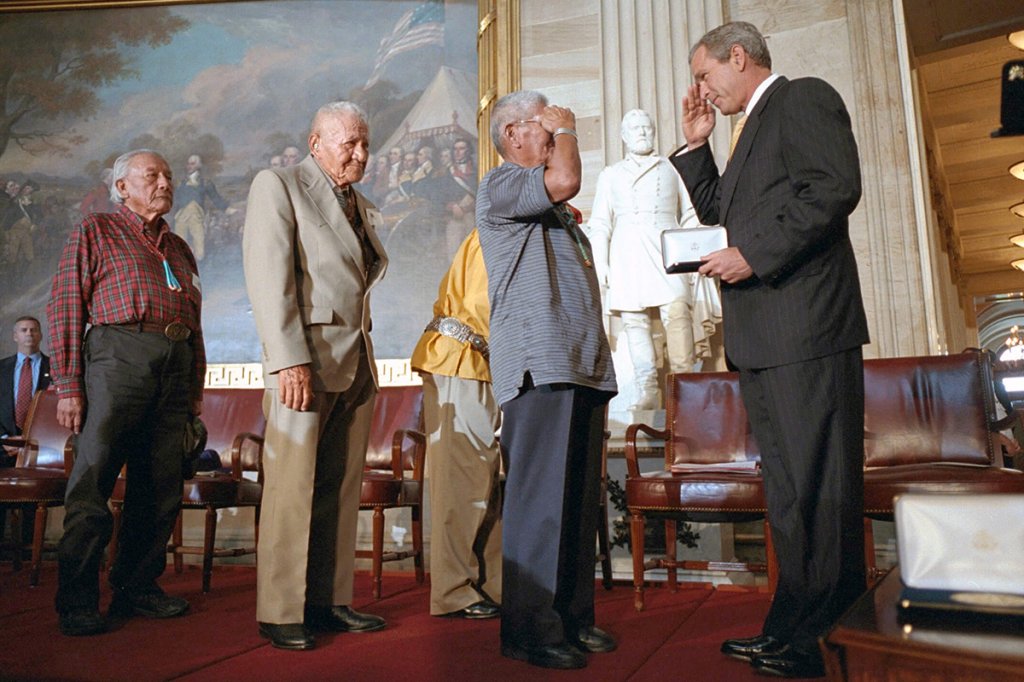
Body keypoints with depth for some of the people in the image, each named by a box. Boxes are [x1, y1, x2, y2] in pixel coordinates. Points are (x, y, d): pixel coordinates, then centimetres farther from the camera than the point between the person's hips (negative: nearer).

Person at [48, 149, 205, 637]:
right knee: (92, 481, -5)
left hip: (175, 366, 5)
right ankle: (77, 601, 3)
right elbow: (64, 308, 1)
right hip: (118, 353, -5)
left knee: (160, 487, 5)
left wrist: (196, 389, 14)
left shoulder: (179, 249, 25)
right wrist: (68, 385, -8)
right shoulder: (95, 232, 10)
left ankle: (137, 587, 15)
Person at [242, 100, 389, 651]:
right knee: (291, 488, -3)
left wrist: (363, 356, 8)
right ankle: (280, 614, 7)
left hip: (357, 362, 7)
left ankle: (330, 601, 17)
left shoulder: (362, 206, 22)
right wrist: (289, 359, -18)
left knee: (341, 489, 8)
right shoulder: (277, 185, 1)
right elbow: (268, 276, -9)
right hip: (305, 359, -7)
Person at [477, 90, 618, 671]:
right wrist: (566, 127, 1)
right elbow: (565, 179, -18)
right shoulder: (500, 186, -1)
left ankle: (574, 616, 17)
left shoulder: (555, 210, 27)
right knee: (539, 498, -9)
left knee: (580, 498, 9)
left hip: (583, 364, 9)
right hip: (539, 365, -9)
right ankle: (531, 628, -1)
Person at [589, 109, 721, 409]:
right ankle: (648, 393, -8)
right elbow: (600, 224, 15)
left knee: (676, 314, -18)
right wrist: (600, 263, 4)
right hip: (627, 257, 1)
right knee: (634, 322, -7)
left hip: (666, 252, -1)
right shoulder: (610, 175, 21)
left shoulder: (672, 168, 19)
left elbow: (690, 215, 15)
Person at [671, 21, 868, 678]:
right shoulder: (756, 127, 27)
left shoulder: (804, 97, -1)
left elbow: (835, 187, -16)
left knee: (820, 489, -4)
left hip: (806, 328, -10)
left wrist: (755, 254, -16)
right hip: (763, 339, 10)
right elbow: (719, 213, 28)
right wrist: (696, 144, 20)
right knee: (788, 490, 12)